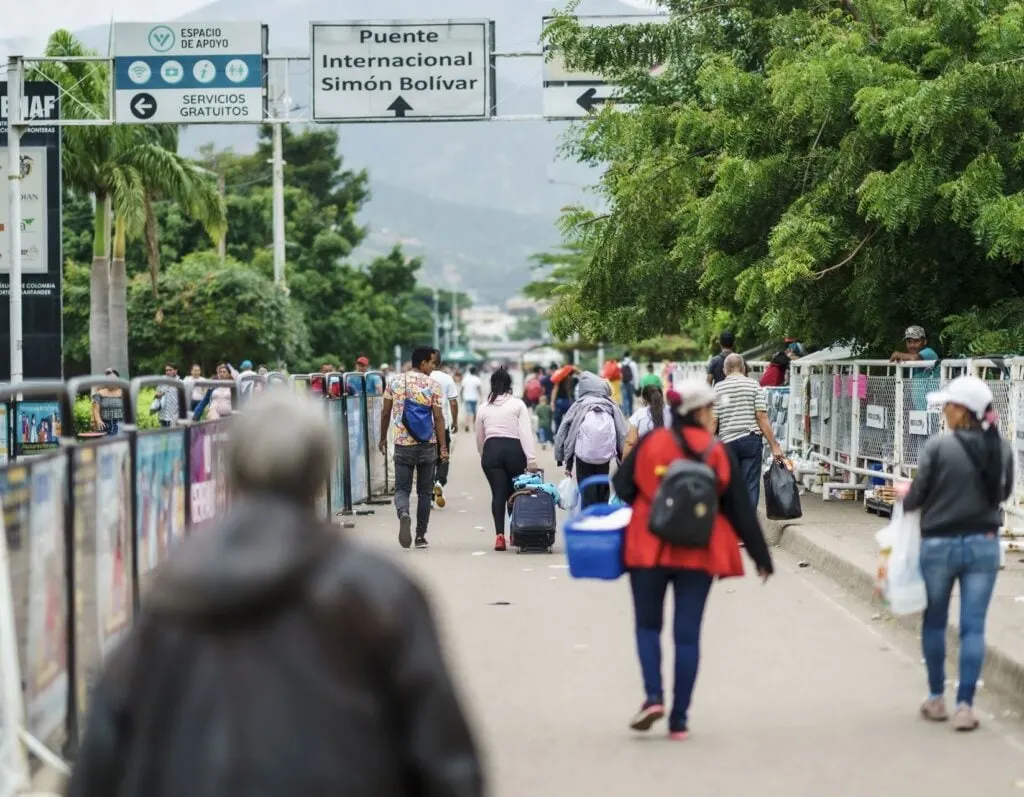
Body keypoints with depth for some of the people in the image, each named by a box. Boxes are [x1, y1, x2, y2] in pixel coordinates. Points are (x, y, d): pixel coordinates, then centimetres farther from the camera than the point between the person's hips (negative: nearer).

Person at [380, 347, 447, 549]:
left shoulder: (395, 383, 3)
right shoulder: (433, 385, -4)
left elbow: (385, 413, 7)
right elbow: (438, 417, -7)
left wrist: (383, 439, 19)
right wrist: (443, 446, -5)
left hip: (403, 445, 1)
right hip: (427, 445, -1)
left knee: (402, 488, 5)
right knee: (425, 491, 10)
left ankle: (404, 514, -28)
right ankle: (420, 536, 12)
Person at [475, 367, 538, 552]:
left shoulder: (484, 408, 11)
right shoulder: (518, 405, 3)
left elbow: (479, 439, 18)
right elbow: (526, 432, -7)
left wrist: (484, 457, 33)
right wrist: (531, 458, -11)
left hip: (491, 449, 1)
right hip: (514, 449, -1)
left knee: (498, 494, -1)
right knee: (514, 493, 12)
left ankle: (500, 534, -14)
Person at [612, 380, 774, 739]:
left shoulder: (650, 443, -1)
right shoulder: (719, 454, -1)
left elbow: (622, 487, 0)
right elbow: (741, 510, 2)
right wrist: (762, 557, 10)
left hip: (649, 548, 0)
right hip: (699, 554, 0)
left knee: (648, 625, 13)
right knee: (688, 634, 5)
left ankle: (653, 696, -8)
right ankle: (679, 720, 5)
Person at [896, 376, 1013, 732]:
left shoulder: (938, 446, -17)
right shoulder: (1001, 448, -4)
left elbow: (915, 498, -10)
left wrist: (904, 491, 11)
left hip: (939, 545, -2)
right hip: (984, 545, 2)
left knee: (934, 622, 16)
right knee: (973, 627, 6)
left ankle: (936, 699, 25)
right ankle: (965, 706, 3)